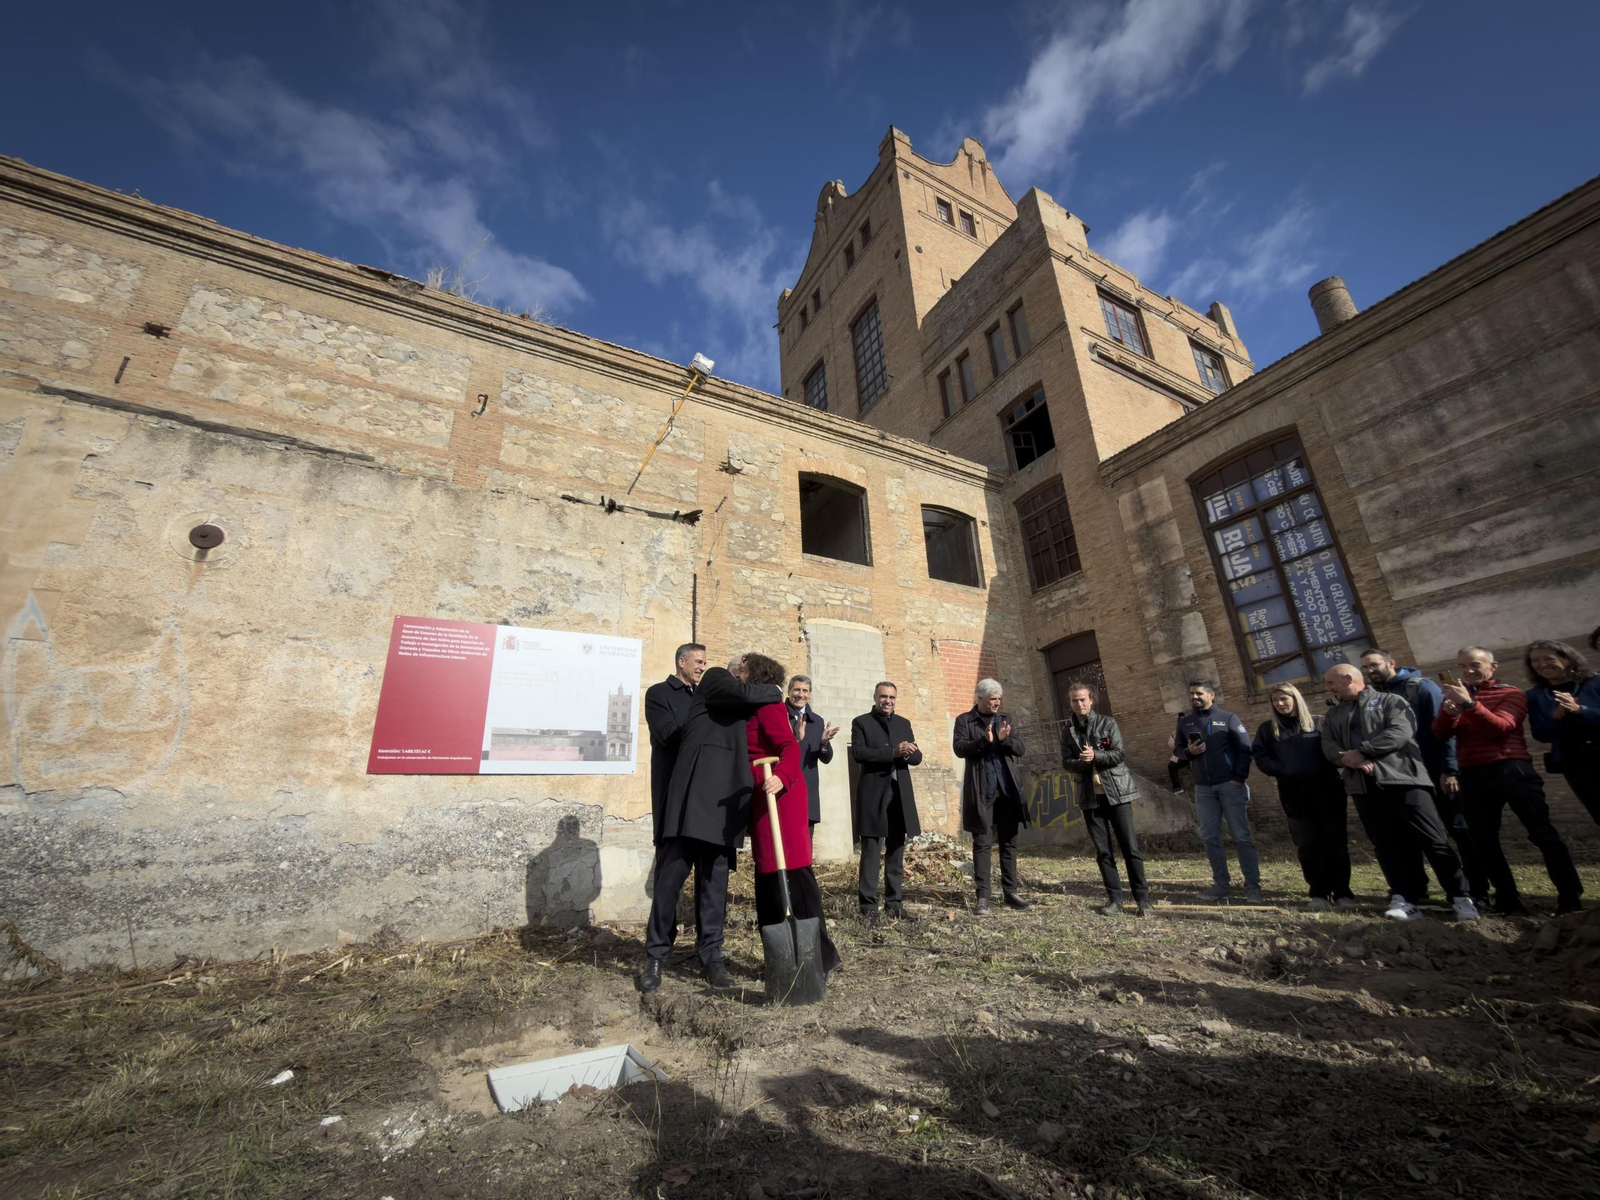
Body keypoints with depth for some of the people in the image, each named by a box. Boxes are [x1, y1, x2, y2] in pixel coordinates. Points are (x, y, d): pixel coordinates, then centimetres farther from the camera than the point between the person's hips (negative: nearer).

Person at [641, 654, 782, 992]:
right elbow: (741, 693, -13)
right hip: (692, 795, -7)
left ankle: (711, 957, 18)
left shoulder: (743, 709, 26)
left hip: (722, 802, 7)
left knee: (716, 881, 8)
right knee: (670, 877, 0)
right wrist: (775, 692, 2)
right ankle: (655, 957, 14)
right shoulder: (714, 678, 7)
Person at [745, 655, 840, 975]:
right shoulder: (755, 709, 19)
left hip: (780, 796, -10)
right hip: (766, 798, 10)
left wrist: (781, 777, -39)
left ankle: (818, 954, 1)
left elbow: (791, 747, -23)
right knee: (770, 874, 12)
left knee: (792, 873, -7)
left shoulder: (767, 706, -10)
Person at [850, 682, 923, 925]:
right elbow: (859, 753, -14)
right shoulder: (861, 722, 1)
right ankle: (869, 907, 4)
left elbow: (917, 758, 9)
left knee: (896, 852, 10)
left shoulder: (904, 723, 15)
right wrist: (893, 752, -21)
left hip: (900, 794, 5)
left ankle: (895, 903, 19)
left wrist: (908, 752, -15)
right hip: (873, 794, -5)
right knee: (871, 852, -2)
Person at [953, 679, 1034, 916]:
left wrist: (1005, 739, -15)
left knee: (1009, 842, 9)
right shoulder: (964, 720, 1)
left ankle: (1011, 893, 17)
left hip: (1007, 789, 4)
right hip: (981, 791, -4)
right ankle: (983, 896, 4)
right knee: (983, 843, -1)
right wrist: (984, 741, -26)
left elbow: (1020, 749, 6)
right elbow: (959, 748, -12)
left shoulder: (1005, 718, 13)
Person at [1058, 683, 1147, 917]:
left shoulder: (1107, 723, 0)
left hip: (1117, 791, -2)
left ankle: (1143, 899, 7)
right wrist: (1081, 762, -18)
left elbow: (1120, 754, -7)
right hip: (1090, 795, 2)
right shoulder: (1067, 730, 7)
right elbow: (1066, 762, 2)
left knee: (1130, 846, -1)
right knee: (1102, 850, 4)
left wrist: (1096, 756, -22)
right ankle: (1114, 899, 11)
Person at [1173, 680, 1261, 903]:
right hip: (1203, 788, 4)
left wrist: (1239, 778, -13)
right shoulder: (1184, 722, 10)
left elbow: (1245, 749, -5)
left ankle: (1253, 886, 6)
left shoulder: (1228, 718, 0)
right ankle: (1222, 884, 13)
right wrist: (1188, 752, -7)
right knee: (1210, 838, 5)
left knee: (1242, 836, -1)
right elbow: (1178, 749, 16)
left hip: (1230, 785, -4)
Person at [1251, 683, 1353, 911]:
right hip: (1294, 795, 1)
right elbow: (1259, 755, 6)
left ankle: (1342, 892, 13)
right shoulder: (1267, 729, 8)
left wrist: (1328, 772, -17)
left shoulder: (1319, 723, 4)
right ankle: (1319, 894, 10)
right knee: (1308, 846, 4)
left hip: (1327, 791, -1)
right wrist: (1279, 771, -8)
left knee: (1336, 843, 4)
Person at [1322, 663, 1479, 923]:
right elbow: (1329, 748, 9)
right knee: (1385, 844, 4)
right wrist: (1351, 760, -12)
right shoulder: (1333, 716, 20)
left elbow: (1400, 732, -11)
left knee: (1433, 840, -4)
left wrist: (1360, 751, -12)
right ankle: (1403, 899, 8)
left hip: (1401, 778, -4)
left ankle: (1461, 898, 7)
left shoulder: (1390, 701, 5)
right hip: (1363, 785, 5)